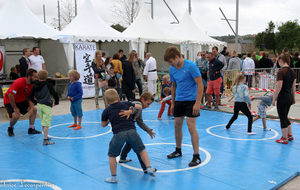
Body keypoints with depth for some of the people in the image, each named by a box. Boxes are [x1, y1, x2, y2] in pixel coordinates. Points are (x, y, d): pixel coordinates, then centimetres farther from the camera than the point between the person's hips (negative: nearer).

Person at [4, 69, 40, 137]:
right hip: (10, 101, -7)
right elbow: (10, 95, -32)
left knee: (34, 109, -4)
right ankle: (10, 129, 5)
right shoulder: (19, 82, -30)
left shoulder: (32, 84, -7)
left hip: (21, 101, 8)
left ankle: (31, 129, 9)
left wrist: (31, 108, -18)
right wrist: (15, 108, -27)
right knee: (16, 115, -28)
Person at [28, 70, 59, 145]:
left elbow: (30, 97, 3)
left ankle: (46, 137, 31)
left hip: (39, 105, 5)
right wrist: (56, 102, -1)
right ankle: (45, 140, -5)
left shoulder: (35, 85, 3)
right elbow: (54, 94, -17)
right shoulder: (48, 85, -9)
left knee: (43, 122, 19)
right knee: (46, 123, -4)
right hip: (46, 106, -5)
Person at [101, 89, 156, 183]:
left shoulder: (106, 111, 13)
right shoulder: (126, 104, 17)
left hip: (118, 134, -2)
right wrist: (136, 115, 47)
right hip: (132, 131, 2)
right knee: (141, 150, 22)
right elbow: (139, 107, 28)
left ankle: (113, 177, 22)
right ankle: (148, 168, 15)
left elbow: (103, 125, 26)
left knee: (112, 155, 17)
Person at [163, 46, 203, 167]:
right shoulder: (172, 69, 5)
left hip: (191, 100, -6)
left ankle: (196, 156, 2)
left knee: (191, 127, -9)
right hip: (178, 101, 7)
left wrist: (197, 103, -21)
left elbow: (200, 84, -16)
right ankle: (178, 151, 31)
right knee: (177, 126, 12)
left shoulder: (191, 66, -15)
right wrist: (172, 103, 17)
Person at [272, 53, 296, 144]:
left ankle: (285, 138, 14)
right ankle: (290, 135, 31)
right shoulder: (292, 72, 6)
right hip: (290, 97, 8)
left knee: (283, 119, 4)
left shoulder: (281, 72, -18)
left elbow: (279, 87, -18)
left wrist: (274, 99, -10)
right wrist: (294, 98, 21)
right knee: (285, 117, 22)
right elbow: (293, 87, 13)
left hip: (282, 98, -8)